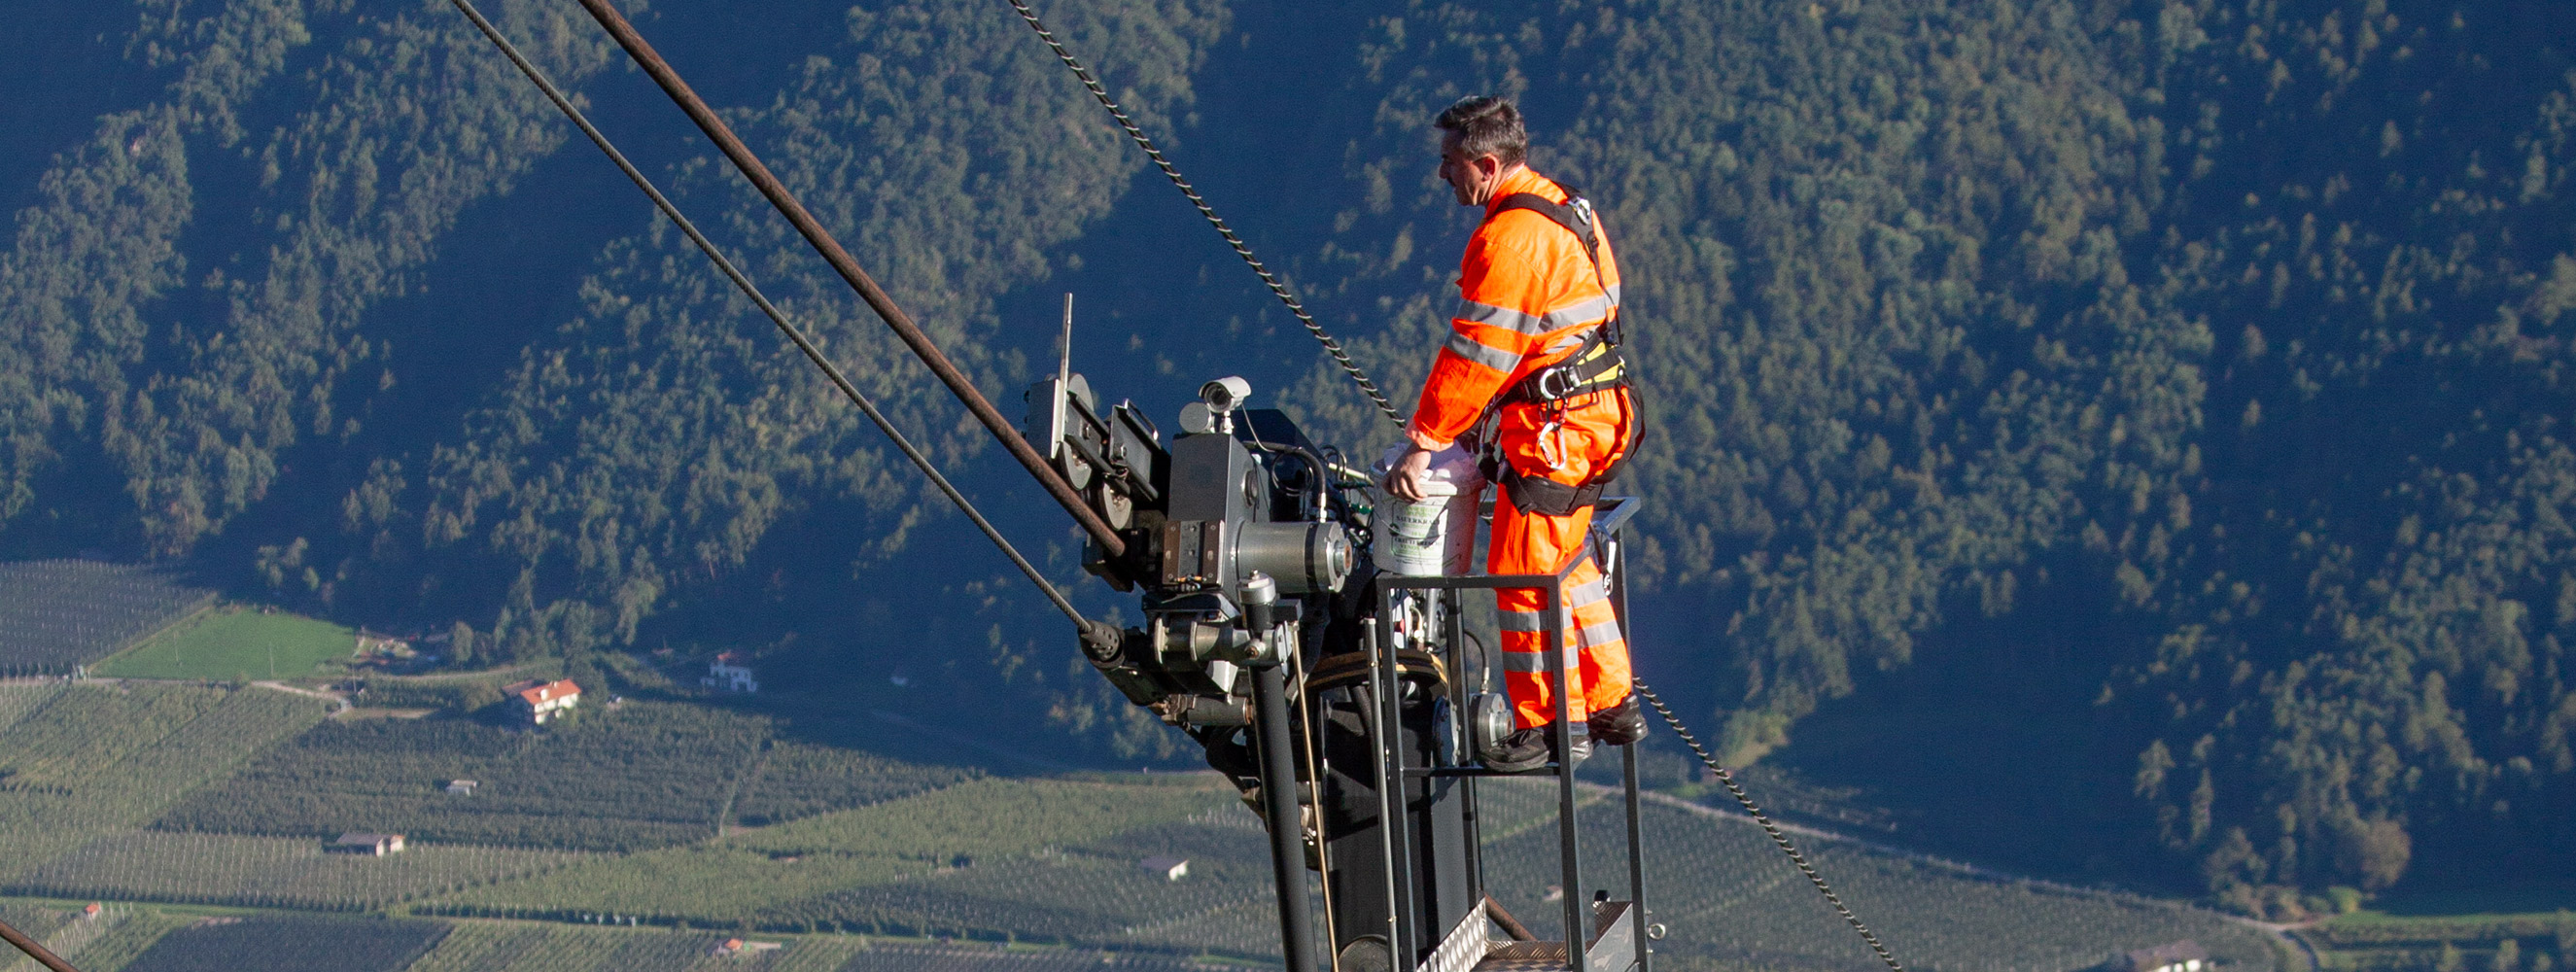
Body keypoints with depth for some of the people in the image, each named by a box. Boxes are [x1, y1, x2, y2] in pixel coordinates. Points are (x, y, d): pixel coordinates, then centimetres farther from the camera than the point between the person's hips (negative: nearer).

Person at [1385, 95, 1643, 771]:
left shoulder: (1513, 237, -20)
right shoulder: (1559, 206, 12)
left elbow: (1476, 354, -21)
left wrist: (1423, 444, -15)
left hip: (1555, 428, -10)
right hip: (1597, 412, 10)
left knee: (1525, 570, -3)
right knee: (1566, 563, 20)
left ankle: (1551, 727, 3)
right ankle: (1611, 706, 28)